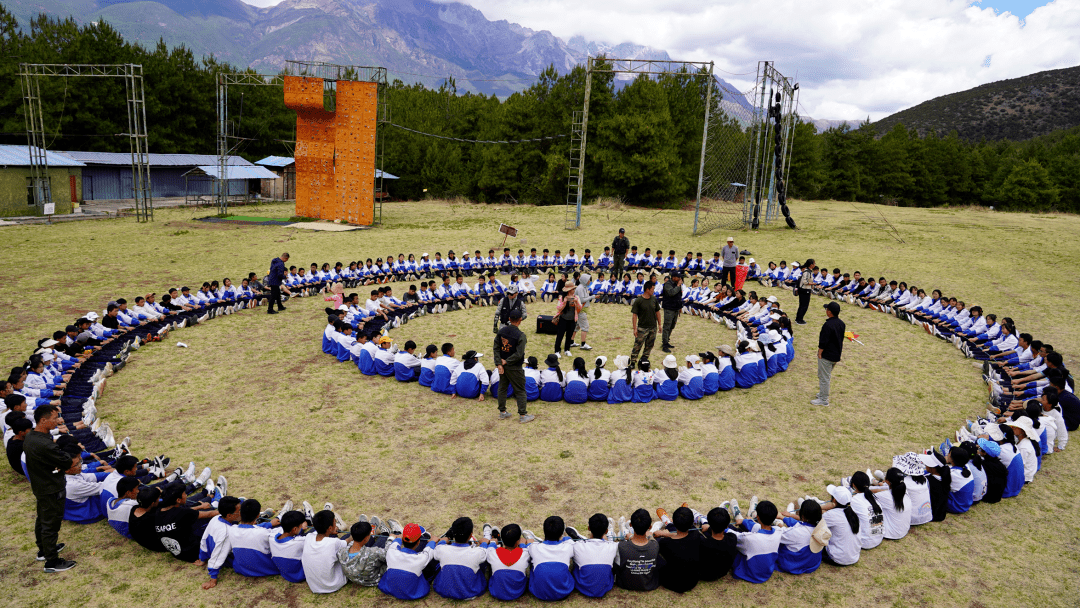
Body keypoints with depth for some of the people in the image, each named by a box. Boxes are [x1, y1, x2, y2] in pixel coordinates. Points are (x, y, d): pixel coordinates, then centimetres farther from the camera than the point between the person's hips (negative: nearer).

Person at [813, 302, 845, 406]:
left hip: (826, 355, -9)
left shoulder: (828, 325, -24)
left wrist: (819, 353, -12)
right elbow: (841, 339, 14)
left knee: (824, 377, 1)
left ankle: (823, 399, 7)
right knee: (827, 376, 22)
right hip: (837, 355, 9)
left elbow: (823, 342, -22)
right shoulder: (841, 324, 3)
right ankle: (823, 394, 33)